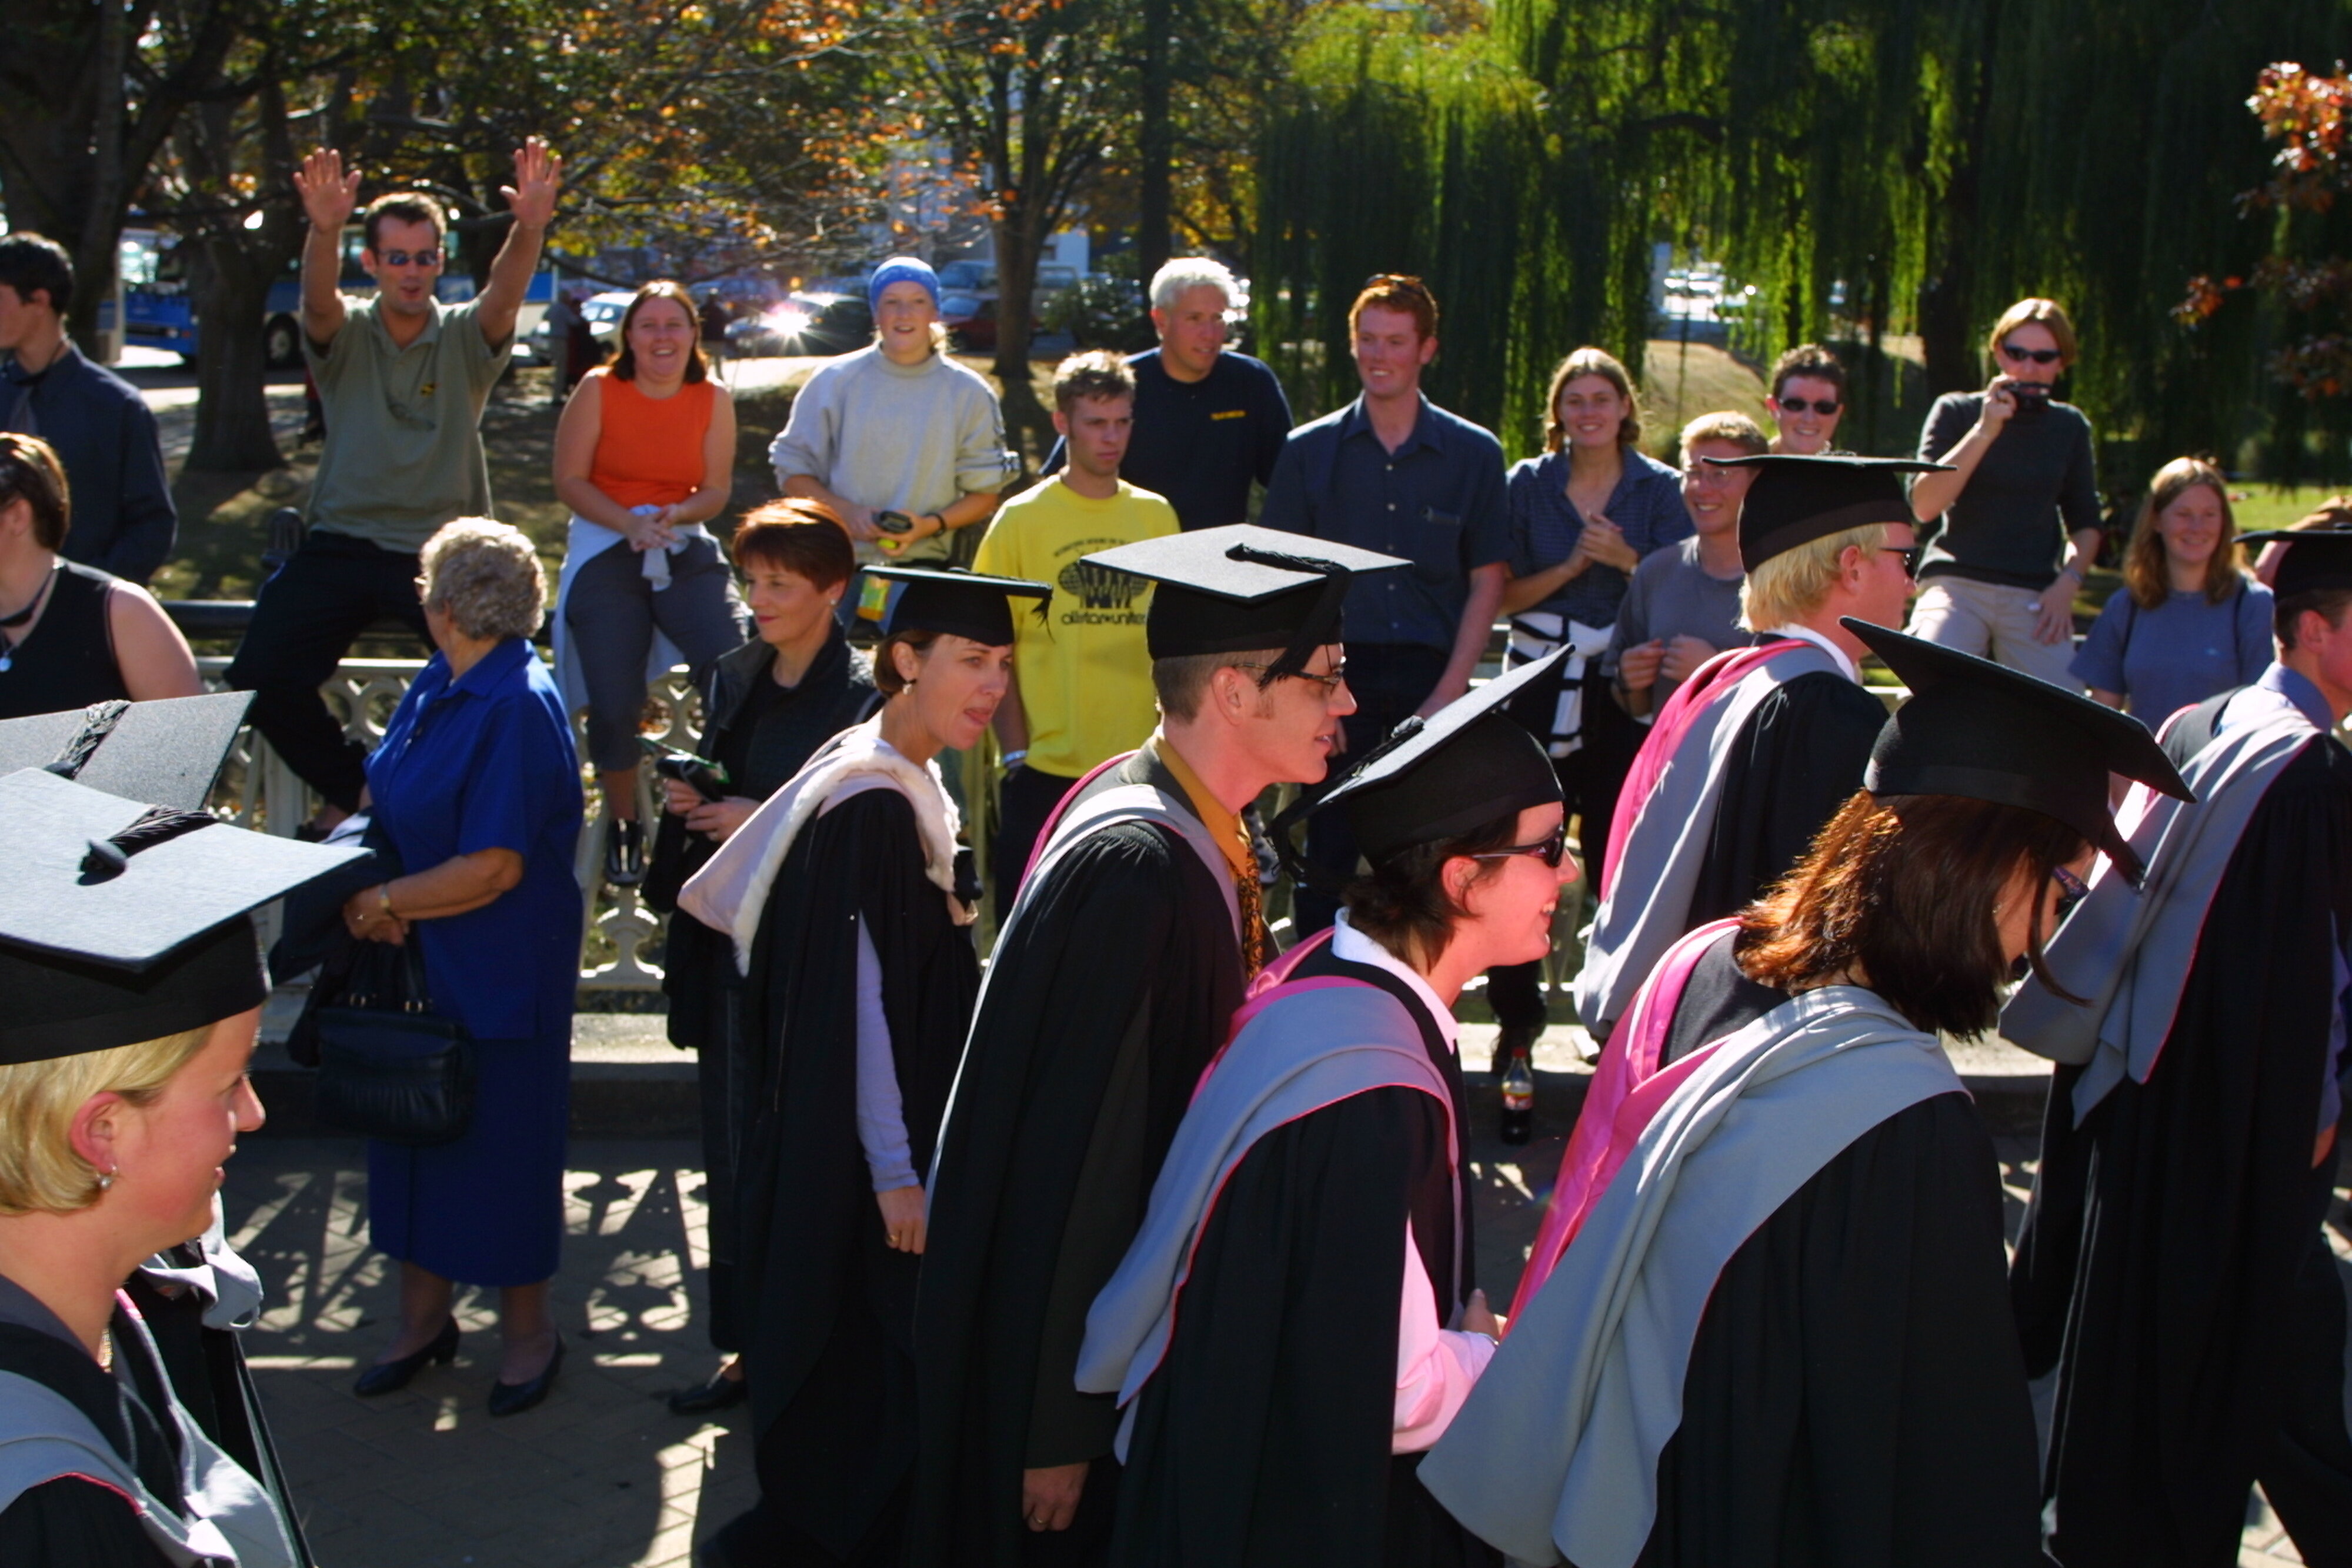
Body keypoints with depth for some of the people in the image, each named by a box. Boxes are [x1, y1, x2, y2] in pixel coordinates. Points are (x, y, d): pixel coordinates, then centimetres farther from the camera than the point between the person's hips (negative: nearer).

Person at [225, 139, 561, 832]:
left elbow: (505, 294, -18)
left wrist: (528, 230, -41)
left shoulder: (466, 337, 3)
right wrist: (323, 231, -41)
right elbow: (317, 302, -19)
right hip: (343, 542, 1)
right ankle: (352, 784, 10)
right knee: (260, 676, -14)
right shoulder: (344, 333, 4)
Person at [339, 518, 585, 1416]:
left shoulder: (519, 710, -22)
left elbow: (495, 867, -24)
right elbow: (385, 800, 9)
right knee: (415, 1130, 16)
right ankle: (422, 1316, 32)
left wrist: (382, 902, -15)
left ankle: (527, 1329, 25)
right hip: (417, 966, 8)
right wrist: (383, 904, -10)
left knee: (502, 1142, 6)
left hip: (499, 973, -8)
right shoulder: (438, 688, 4)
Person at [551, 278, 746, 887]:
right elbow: (570, 481, -3)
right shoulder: (599, 390, -3)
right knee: (614, 704, -6)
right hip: (605, 553, -1)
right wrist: (629, 523, -17)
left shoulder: (713, 399, 2)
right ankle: (622, 828, 17)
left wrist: (673, 516, -16)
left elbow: (716, 491, 5)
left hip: (687, 551, 1)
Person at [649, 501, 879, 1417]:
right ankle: (750, 1346, 26)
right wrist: (689, 800, -1)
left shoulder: (863, 698, -13)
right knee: (733, 1157, 13)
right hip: (730, 949, 7)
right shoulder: (734, 679, 10)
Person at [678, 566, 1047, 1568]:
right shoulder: (871, 806, -22)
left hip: (897, 1130, 10)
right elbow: (860, 1002, -23)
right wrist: (896, 1167, -21)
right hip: (865, 1152, -10)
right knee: (866, 1363, 2)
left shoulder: (906, 785, 7)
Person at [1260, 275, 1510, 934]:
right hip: (1338, 676, 0)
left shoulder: (1473, 454, 7)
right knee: (1329, 852, -2)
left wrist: (1449, 693, -4)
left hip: (1431, 678, 0)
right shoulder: (1309, 451, 7)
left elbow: (1487, 582, 6)